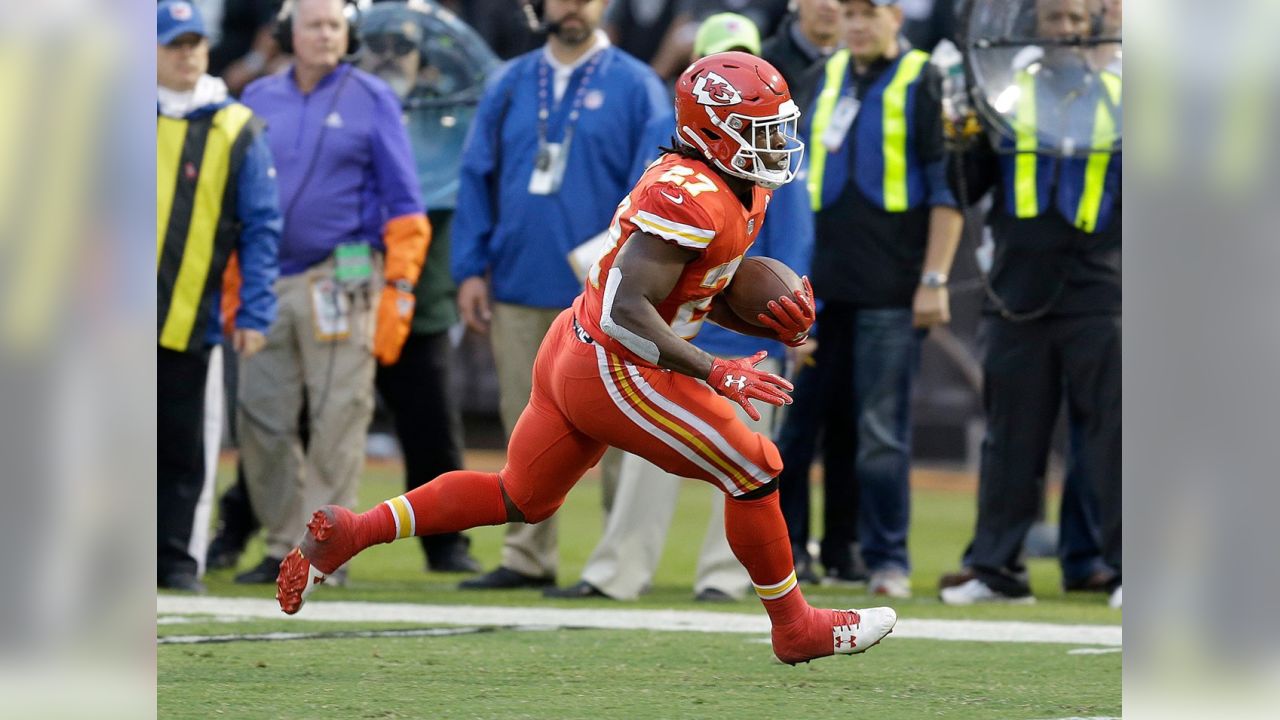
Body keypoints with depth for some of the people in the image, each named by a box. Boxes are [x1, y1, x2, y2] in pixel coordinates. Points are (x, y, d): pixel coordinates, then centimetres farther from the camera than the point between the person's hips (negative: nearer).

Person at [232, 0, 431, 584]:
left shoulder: (371, 99, 3)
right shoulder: (258, 100, 13)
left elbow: (403, 204, 1)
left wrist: (399, 288, -7)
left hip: (340, 279, -4)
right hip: (267, 281, 4)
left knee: (336, 419, -5)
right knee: (260, 416, 2)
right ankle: (284, 543, 12)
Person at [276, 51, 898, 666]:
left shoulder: (740, 190, 7)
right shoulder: (690, 199, -24)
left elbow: (706, 296, 17)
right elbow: (627, 309, -29)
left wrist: (774, 324, -1)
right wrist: (715, 374, -27)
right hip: (617, 377, -10)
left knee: (519, 500, 21)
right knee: (754, 473, 1)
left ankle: (348, 532, 18)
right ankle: (796, 629, 17)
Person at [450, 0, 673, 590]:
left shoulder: (635, 87, 0)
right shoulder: (511, 84, 12)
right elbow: (476, 178, 12)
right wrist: (470, 269, 5)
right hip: (519, 289, 4)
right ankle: (527, 557, 13)